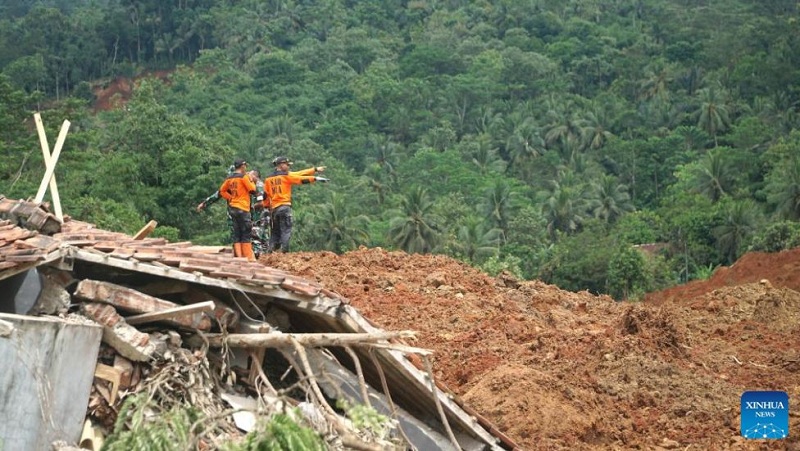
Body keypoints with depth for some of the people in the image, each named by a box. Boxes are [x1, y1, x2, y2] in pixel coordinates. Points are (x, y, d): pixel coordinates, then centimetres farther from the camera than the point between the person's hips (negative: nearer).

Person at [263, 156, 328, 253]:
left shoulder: (268, 178, 12)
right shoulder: (286, 176, -3)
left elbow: (266, 195, 14)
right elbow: (302, 178, -4)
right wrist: (315, 178, 1)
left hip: (273, 208, 6)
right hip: (284, 206, -6)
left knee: (275, 232, 13)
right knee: (286, 230, -7)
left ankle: (270, 251, 6)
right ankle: (284, 251, -17)